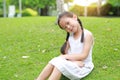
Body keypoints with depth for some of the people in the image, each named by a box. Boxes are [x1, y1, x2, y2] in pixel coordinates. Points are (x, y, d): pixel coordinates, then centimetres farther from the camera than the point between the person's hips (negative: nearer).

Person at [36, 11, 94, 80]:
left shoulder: (87, 34, -12)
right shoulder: (70, 36, 8)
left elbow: (83, 56, -18)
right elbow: (65, 53, 2)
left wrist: (65, 56, -17)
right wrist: (74, 60, -18)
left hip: (84, 67, -6)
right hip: (73, 63, 6)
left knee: (60, 64, -29)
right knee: (55, 61, -21)